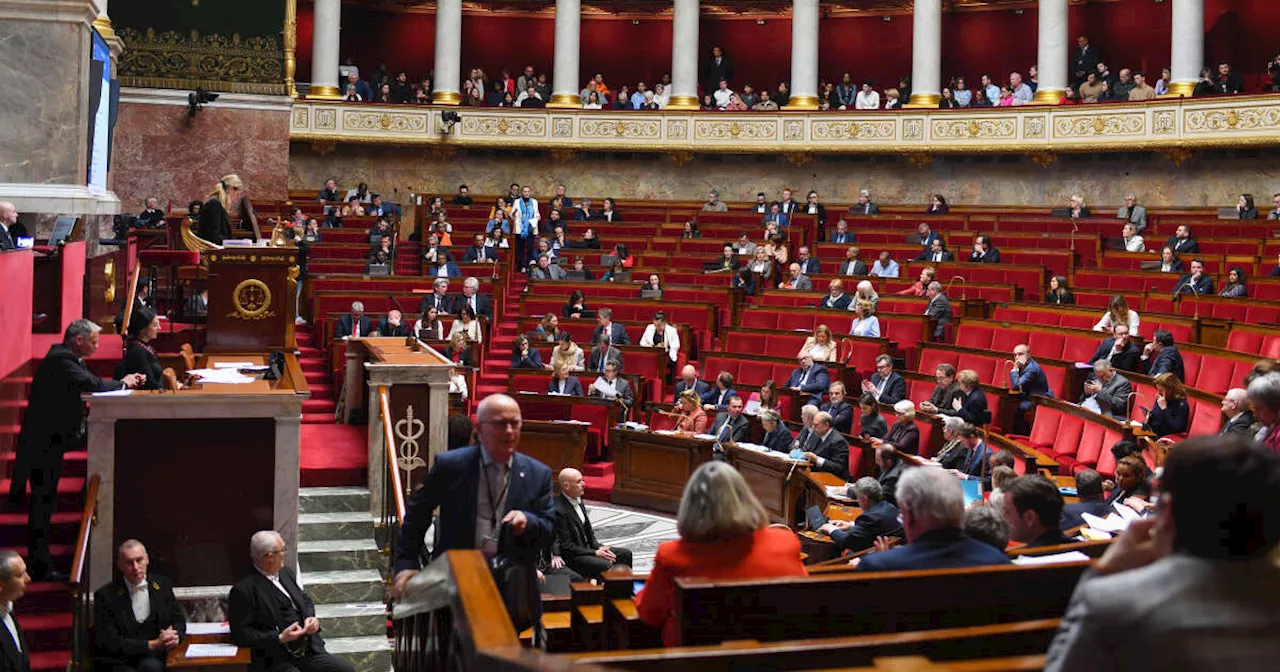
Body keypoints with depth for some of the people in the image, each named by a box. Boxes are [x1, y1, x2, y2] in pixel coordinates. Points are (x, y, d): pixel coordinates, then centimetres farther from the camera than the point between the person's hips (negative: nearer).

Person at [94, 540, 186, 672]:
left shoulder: (162, 585, 8)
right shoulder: (105, 595, -3)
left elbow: (179, 620, 17)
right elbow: (109, 642, -9)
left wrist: (174, 636, -7)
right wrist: (153, 645, -16)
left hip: (154, 658, 3)